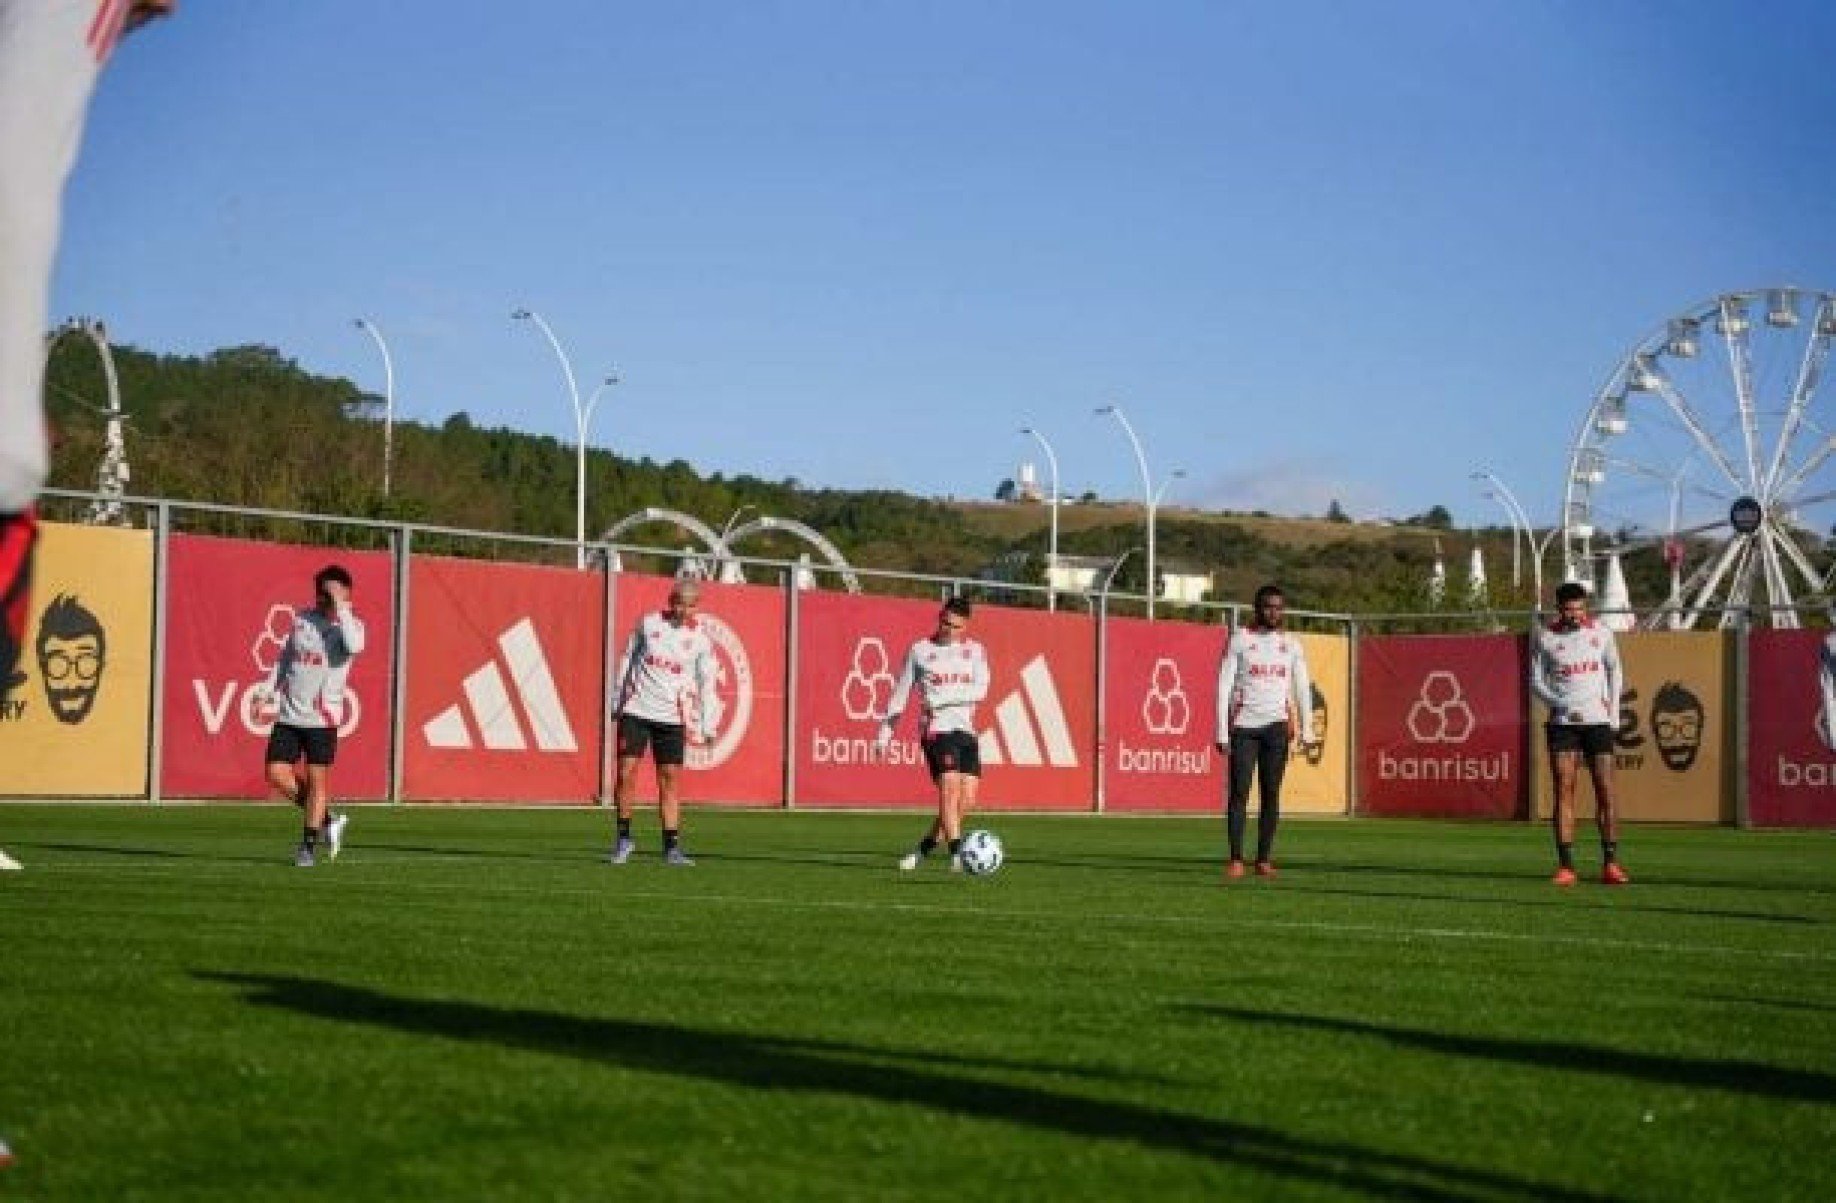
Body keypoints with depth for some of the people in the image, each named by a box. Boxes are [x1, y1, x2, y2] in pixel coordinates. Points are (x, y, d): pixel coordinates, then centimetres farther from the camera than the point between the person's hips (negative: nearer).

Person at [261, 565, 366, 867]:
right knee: (276, 775, -4)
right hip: (288, 714, 4)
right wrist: (270, 691, 11)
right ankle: (327, 820, 16)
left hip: (322, 718, -4)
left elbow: (353, 646, -31)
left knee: (316, 780, -1)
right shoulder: (302, 619, 7)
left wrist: (341, 607, -26)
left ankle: (308, 847, 13)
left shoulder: (351, 625, -6)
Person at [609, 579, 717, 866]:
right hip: (637, 711, 0)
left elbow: (706, 683, 5)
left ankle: (671, 847, 4)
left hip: (672, 718, 0)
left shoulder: (700, 639, 1)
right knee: (626, 773, -6)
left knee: (670, 779, -1)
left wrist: (707, 725, -1)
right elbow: (628, 661, 11)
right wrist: (618, 701, 12)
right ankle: (624, 837, 10)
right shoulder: (648, 624, 1)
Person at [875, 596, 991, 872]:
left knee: (967, 801, -3)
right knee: (950, 788, -21)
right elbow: (900, 694, 11)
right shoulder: (920, 651, 5)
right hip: (937, 730, -4)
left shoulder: (974, 651, 11)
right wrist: (885, 733, 8)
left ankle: (924, 849, 13)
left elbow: (980, 689, -5)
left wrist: (942, 699, -16)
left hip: (966, 731, 4)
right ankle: (957, 854, -23)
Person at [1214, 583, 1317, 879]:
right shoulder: (1240, 640, 0)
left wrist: (1307, 730, 3)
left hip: (1277, 725, 3)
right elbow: (1224, 686, -2)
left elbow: (1302, 688, 12)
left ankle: (1264, 859, 5)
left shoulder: (1291, 644, 9)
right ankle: (1235, 859, -4)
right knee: (1239, 792, -6)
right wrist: (1222, 733, -9)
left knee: (1271, 793, 1)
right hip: (1244, 725, -3)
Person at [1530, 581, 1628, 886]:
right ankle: (1565, 866, -6)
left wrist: (1614, 708, 8)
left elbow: (1615, 670, 18)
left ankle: (1610, 864, 4)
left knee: (1606, 792, -2)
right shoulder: (1544, 637, -1)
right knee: (1564, 791, -7)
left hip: (1598, 721, 1)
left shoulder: (1601, 632, 4)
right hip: (1562, 722, -1)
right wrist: (1564, 706, -11)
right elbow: (1536, 682, 2)